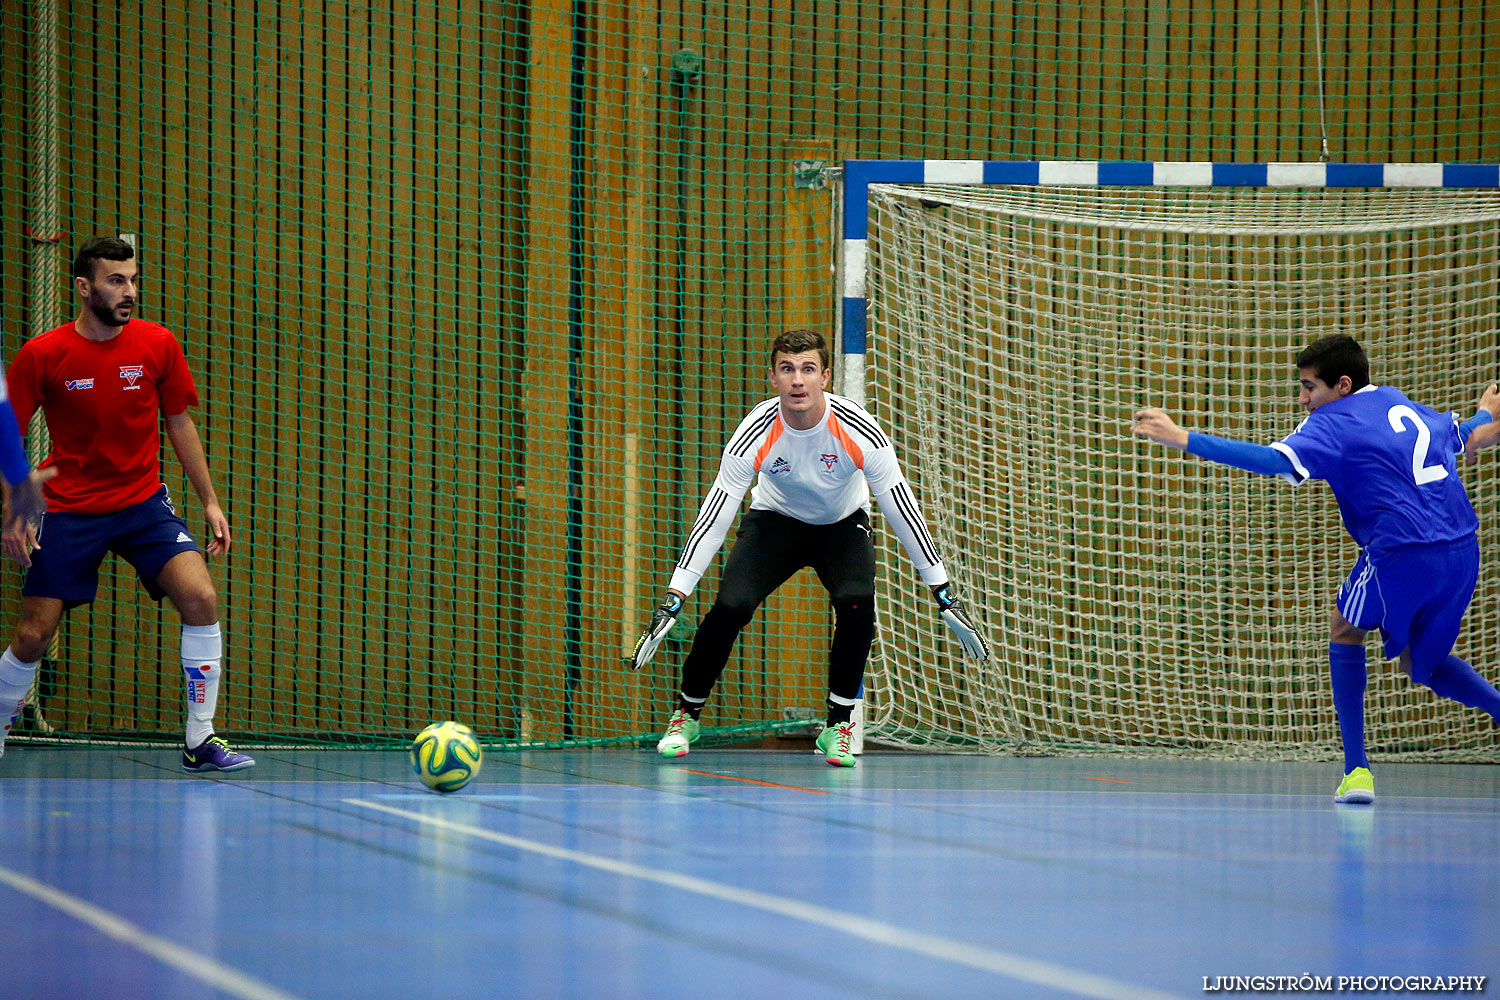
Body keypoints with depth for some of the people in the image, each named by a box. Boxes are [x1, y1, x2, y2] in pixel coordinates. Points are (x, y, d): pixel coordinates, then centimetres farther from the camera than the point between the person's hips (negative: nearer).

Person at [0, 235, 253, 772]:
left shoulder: (158, 344, -3)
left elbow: (179, 424, 9)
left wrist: (210, 501, 7)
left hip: (144, 503, 2)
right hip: (69, 510, -2)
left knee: (201, 598, -19)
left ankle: (200, 742, -11)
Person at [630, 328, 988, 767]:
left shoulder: (858, 431, -28)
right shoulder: (756, 433, -27)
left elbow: (901, 509, -20)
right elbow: (714, 518, -24)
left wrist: (944, 595, -18)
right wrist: (673, 600, -29)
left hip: (843, 525, 0)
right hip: (775, 519, 0)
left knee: (856, 602, -29)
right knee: (730, 606, -22)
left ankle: (838, 727, -10)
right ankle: (687, 713, 3)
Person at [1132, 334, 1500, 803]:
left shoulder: (1330, 424, -4)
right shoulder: (1402, 404, 18)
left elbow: (1270, 460, -20)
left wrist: (1182, 438, -20)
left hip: (1403, 553, -7)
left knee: (1344, 630, 19)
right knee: (1421, 661, 25)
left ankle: (1356, 770, 10)